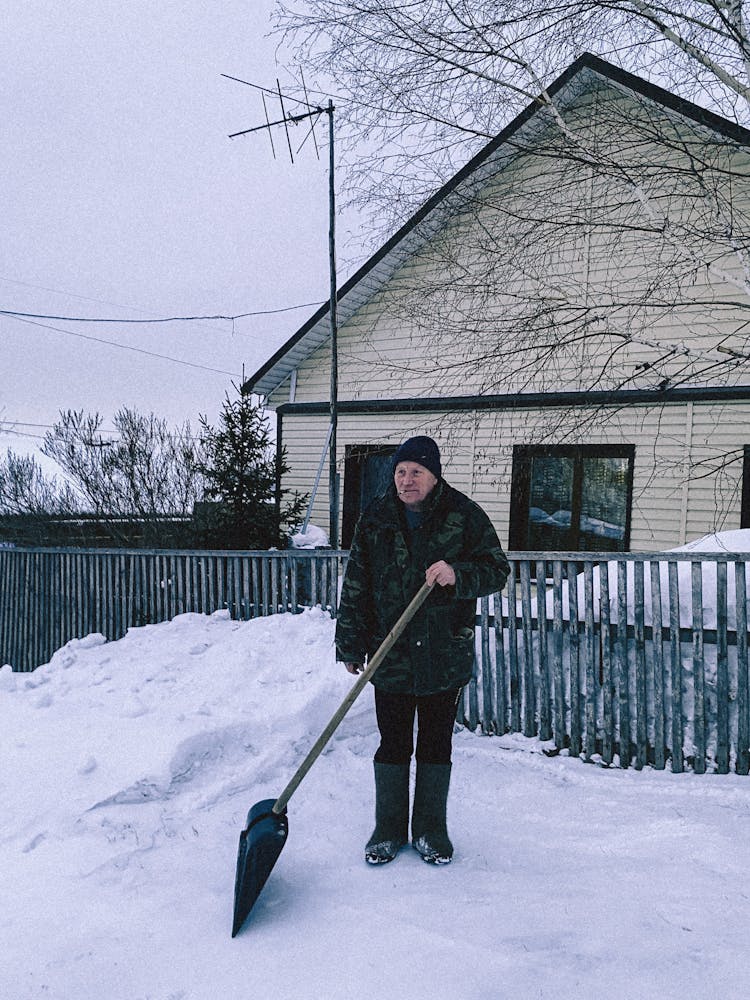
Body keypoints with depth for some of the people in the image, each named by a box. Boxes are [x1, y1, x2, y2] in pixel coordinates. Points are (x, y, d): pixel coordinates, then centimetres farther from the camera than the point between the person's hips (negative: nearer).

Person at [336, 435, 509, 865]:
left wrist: (457, 575, -22)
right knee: (393, 744, 9)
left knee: (437, 743, 11)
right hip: (391, 656, 1)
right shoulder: (376, 518, 1)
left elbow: (497, 570, -2)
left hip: (446, 655, -1)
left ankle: (431, 830, 28)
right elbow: (356, 586, 5)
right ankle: (389, 830, 26)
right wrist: (352, 645, 4)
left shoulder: (464, 516, -4)